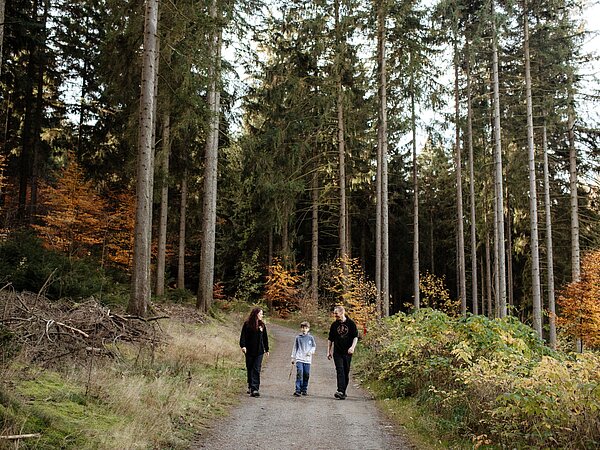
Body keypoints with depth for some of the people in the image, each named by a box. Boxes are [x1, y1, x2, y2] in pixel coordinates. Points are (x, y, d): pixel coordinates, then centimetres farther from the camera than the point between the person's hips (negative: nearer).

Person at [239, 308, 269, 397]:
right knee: (249, 369, 10)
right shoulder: (247, 324, -1)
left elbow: (265, 338, 14)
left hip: (259, 351, 1)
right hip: (249, 351, -1)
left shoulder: (262, 325, 8)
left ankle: (255, 389, -13)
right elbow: (243, 336, -6)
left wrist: (267, 349, 16)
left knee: (256, 370, -8)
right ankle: (250, 387, 26)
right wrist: (243, 345, -19)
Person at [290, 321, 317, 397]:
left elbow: (314, 346, 13)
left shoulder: (310, 337, 7)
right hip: (299, 359, -1)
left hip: (307, 359, 1)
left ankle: (304, 390, 16)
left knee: (306, 375, 3)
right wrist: (293, 357, 10)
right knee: (299, 373, -13)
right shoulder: (298, 337, 6)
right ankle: (298, 390, -12)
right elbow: (295, 348, 12)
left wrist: (311, 351, -6)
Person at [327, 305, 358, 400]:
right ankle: (340, 391, -22)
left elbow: (355, 337, -1)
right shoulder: (334, 325, 6)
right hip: (337, 352, 0)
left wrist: (352, 347, -17)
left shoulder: (351, 323, 0)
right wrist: (328, 351, 10)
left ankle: (343, 391, 16)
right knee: (340, 371, -13)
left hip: (347, 353, 0)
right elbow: (330, 339, 14)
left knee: (346, 372, 6)